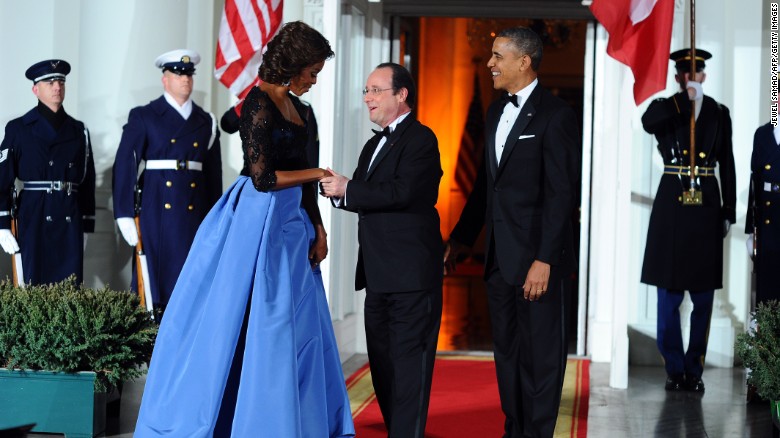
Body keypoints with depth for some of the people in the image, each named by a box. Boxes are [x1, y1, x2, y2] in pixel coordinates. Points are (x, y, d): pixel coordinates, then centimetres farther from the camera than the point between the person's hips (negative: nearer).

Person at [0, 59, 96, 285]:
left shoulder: (78, 130, 12)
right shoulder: (18, 129, 2)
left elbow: (88, 181, 13)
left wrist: (87, 226, 9)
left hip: (70, 221, 3)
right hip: (33, 219, -3)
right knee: (35, 286, -1)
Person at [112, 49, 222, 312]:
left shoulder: (206, 123, 14)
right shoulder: (143, 117, 4)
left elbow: (214, 173, 13)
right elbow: (125, 165, -3)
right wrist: (124, 215, -10)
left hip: (195, 212, 3)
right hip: (157, 210, -3)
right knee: (154, 277, -2)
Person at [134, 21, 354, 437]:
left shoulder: (297, 109, 13)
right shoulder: (259, 104, -13)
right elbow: (262, 177, -19)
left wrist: (317, 228, 7)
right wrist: (319, 174, -9)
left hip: (290, 225, 9)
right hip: (259, 222, -9)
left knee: (295, 329, 9)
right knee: (252, 323, -2)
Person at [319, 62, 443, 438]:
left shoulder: (420, 139, -8)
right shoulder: (374, 145, 20)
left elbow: (401, 193, -21)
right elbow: (366, 199, 17)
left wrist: (347, 189, -14)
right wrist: (337, 190, -4)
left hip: (411, 274, -9)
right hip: (379, 276, 9)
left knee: (409, 362, -7)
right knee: (382, 362, 12)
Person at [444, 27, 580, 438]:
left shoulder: (555, 115, -12)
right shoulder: (496, 111, 12)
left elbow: (562, 193, -16)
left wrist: (544, 260, -21)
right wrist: (461, 237, 17)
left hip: (538, 256, -8)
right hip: (499, 257, 8)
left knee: (541, 354, 3)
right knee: (506, 351, 15)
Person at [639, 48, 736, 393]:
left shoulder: (718, 113, 9)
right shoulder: (664, 108, 5)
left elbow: (727, 166, 9)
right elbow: (647, 123, -21)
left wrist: (728, 211, 5)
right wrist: (687, 98, -21)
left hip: (706, 206, 1)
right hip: (672, 206, -1)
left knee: (703, 296, 4)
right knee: (669, 296, 1)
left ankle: (694, 370, 14)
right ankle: (674, 369, 12)